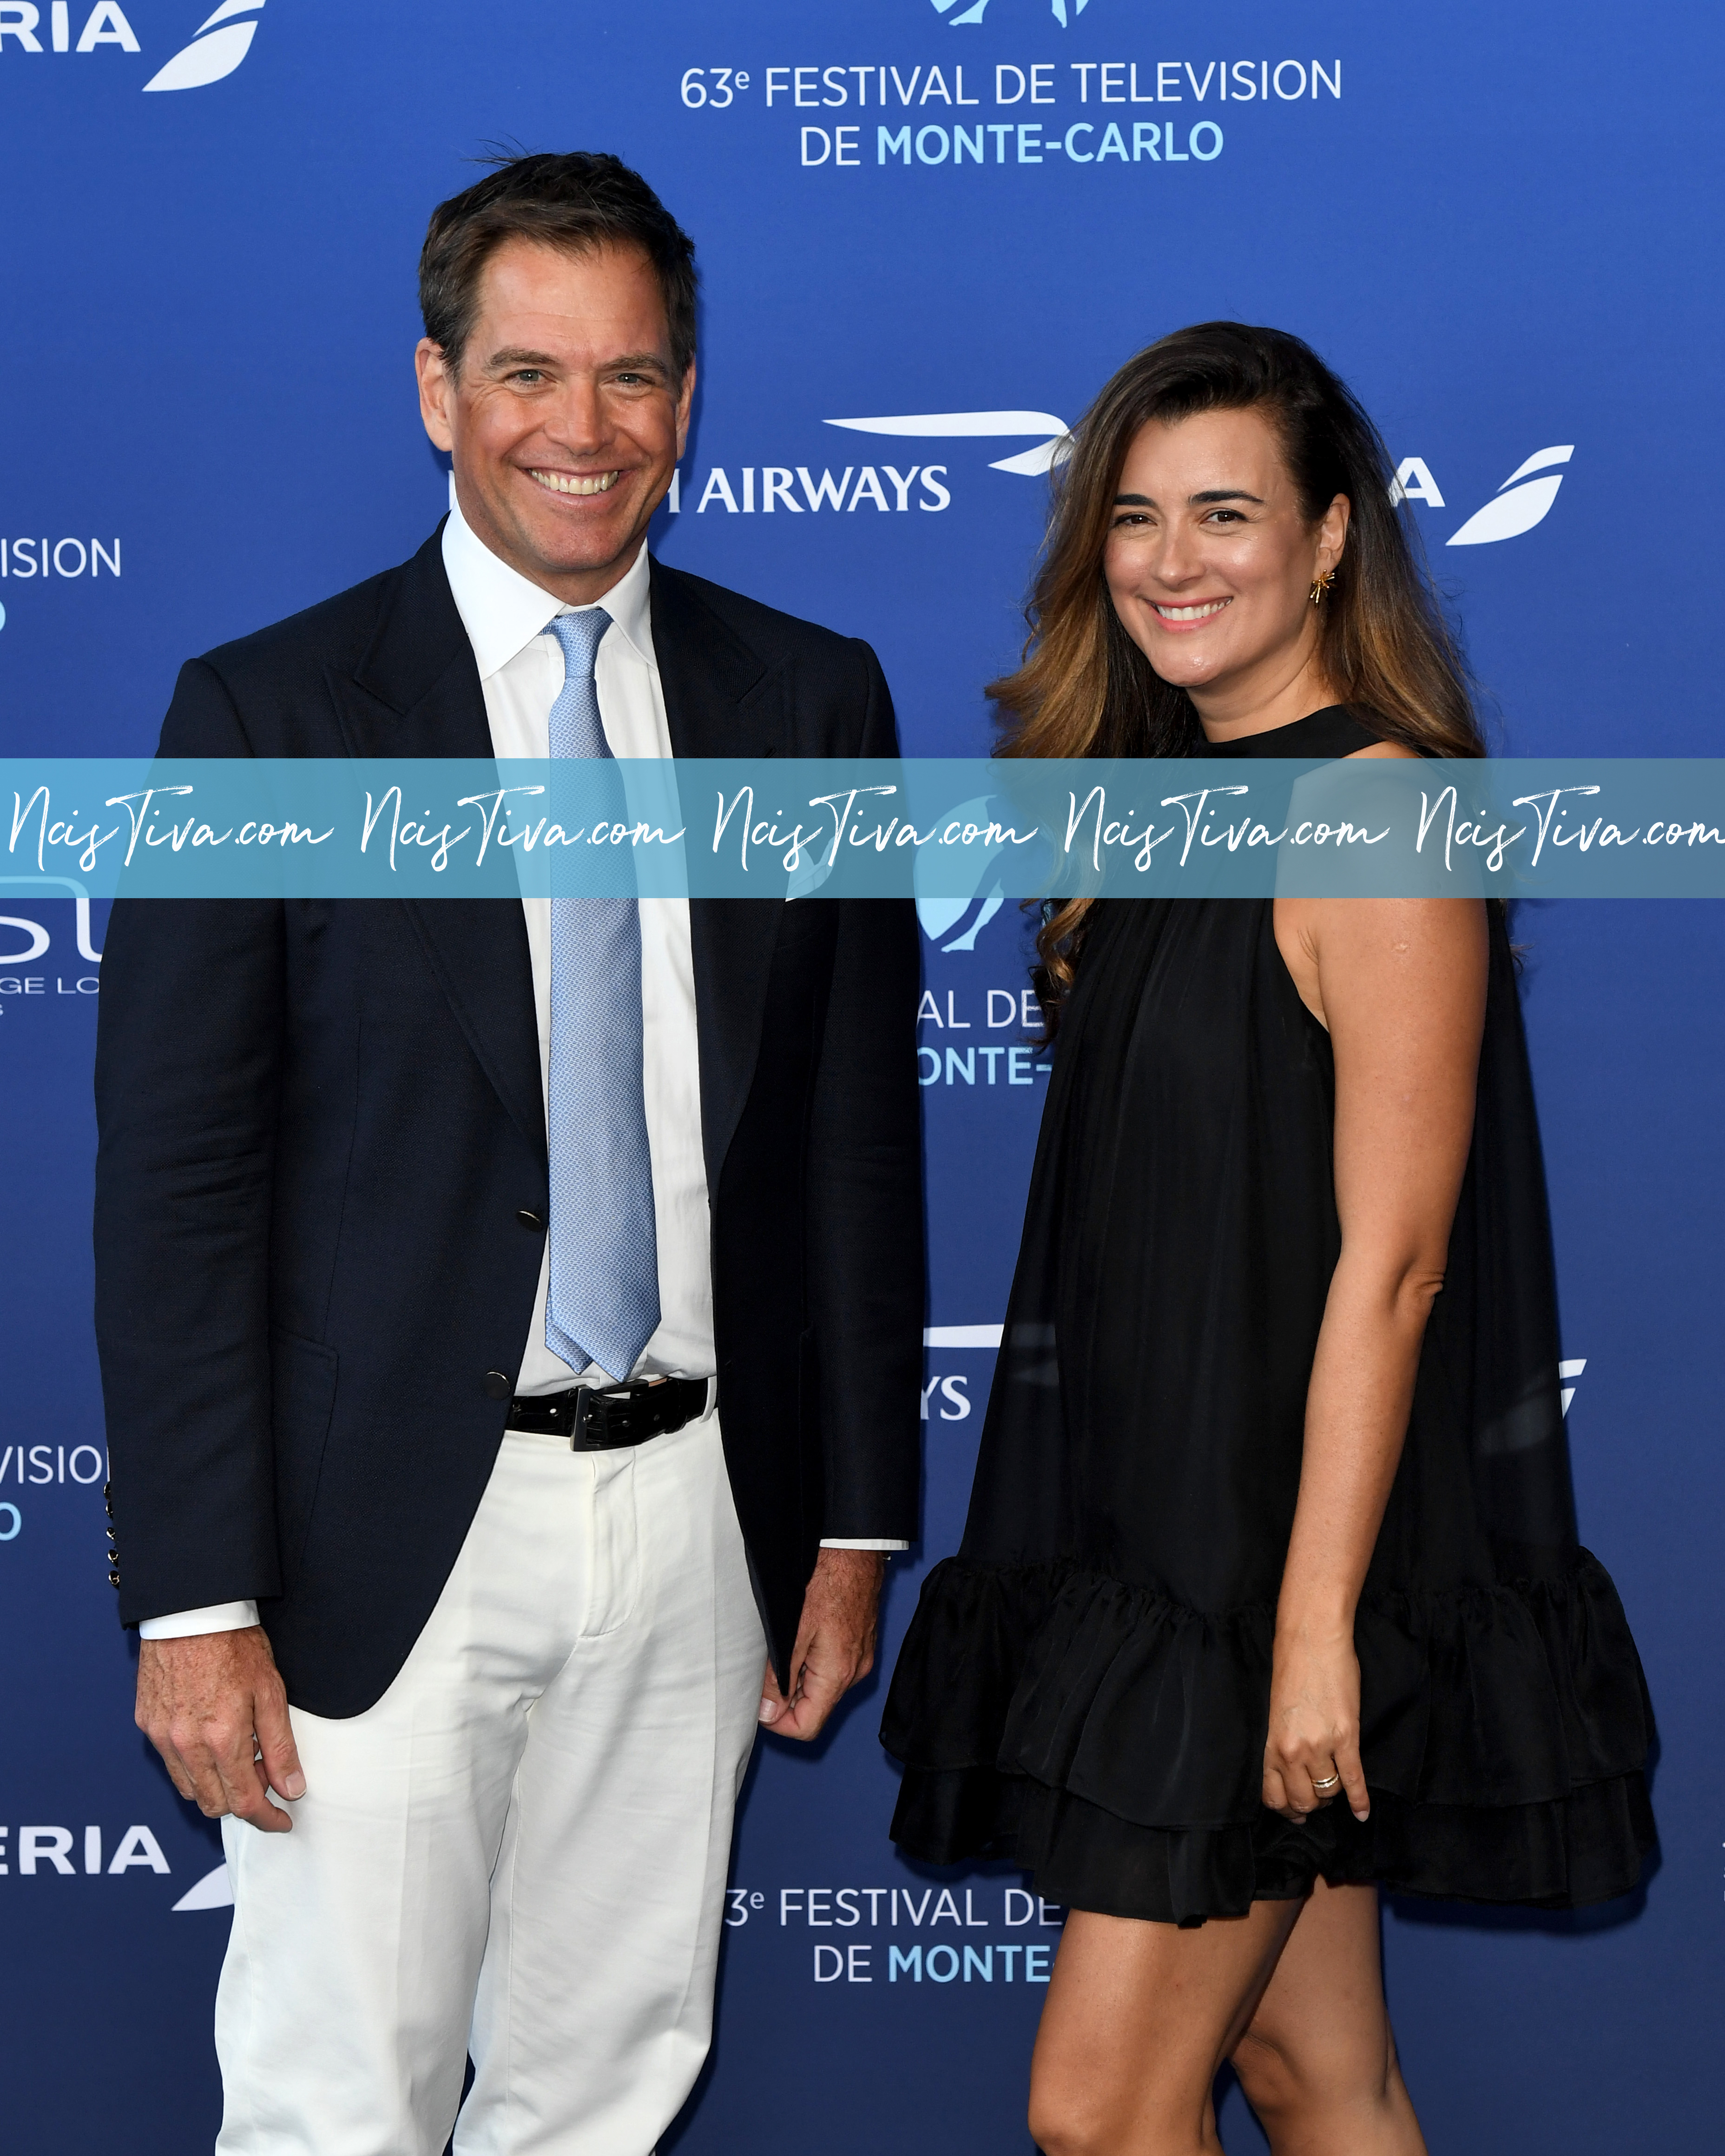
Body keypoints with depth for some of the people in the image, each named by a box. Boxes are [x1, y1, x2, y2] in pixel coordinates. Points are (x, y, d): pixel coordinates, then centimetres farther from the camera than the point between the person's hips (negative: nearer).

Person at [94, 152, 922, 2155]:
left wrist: (854, 1522, 8)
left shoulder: (811, 702, 6)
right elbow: (172, 1179, -7)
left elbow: (858, 1130, 10)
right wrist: (197, 1604, -11)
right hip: (391, 1529, -3)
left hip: (697, 1517, 4)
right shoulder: (270, 712, -5)